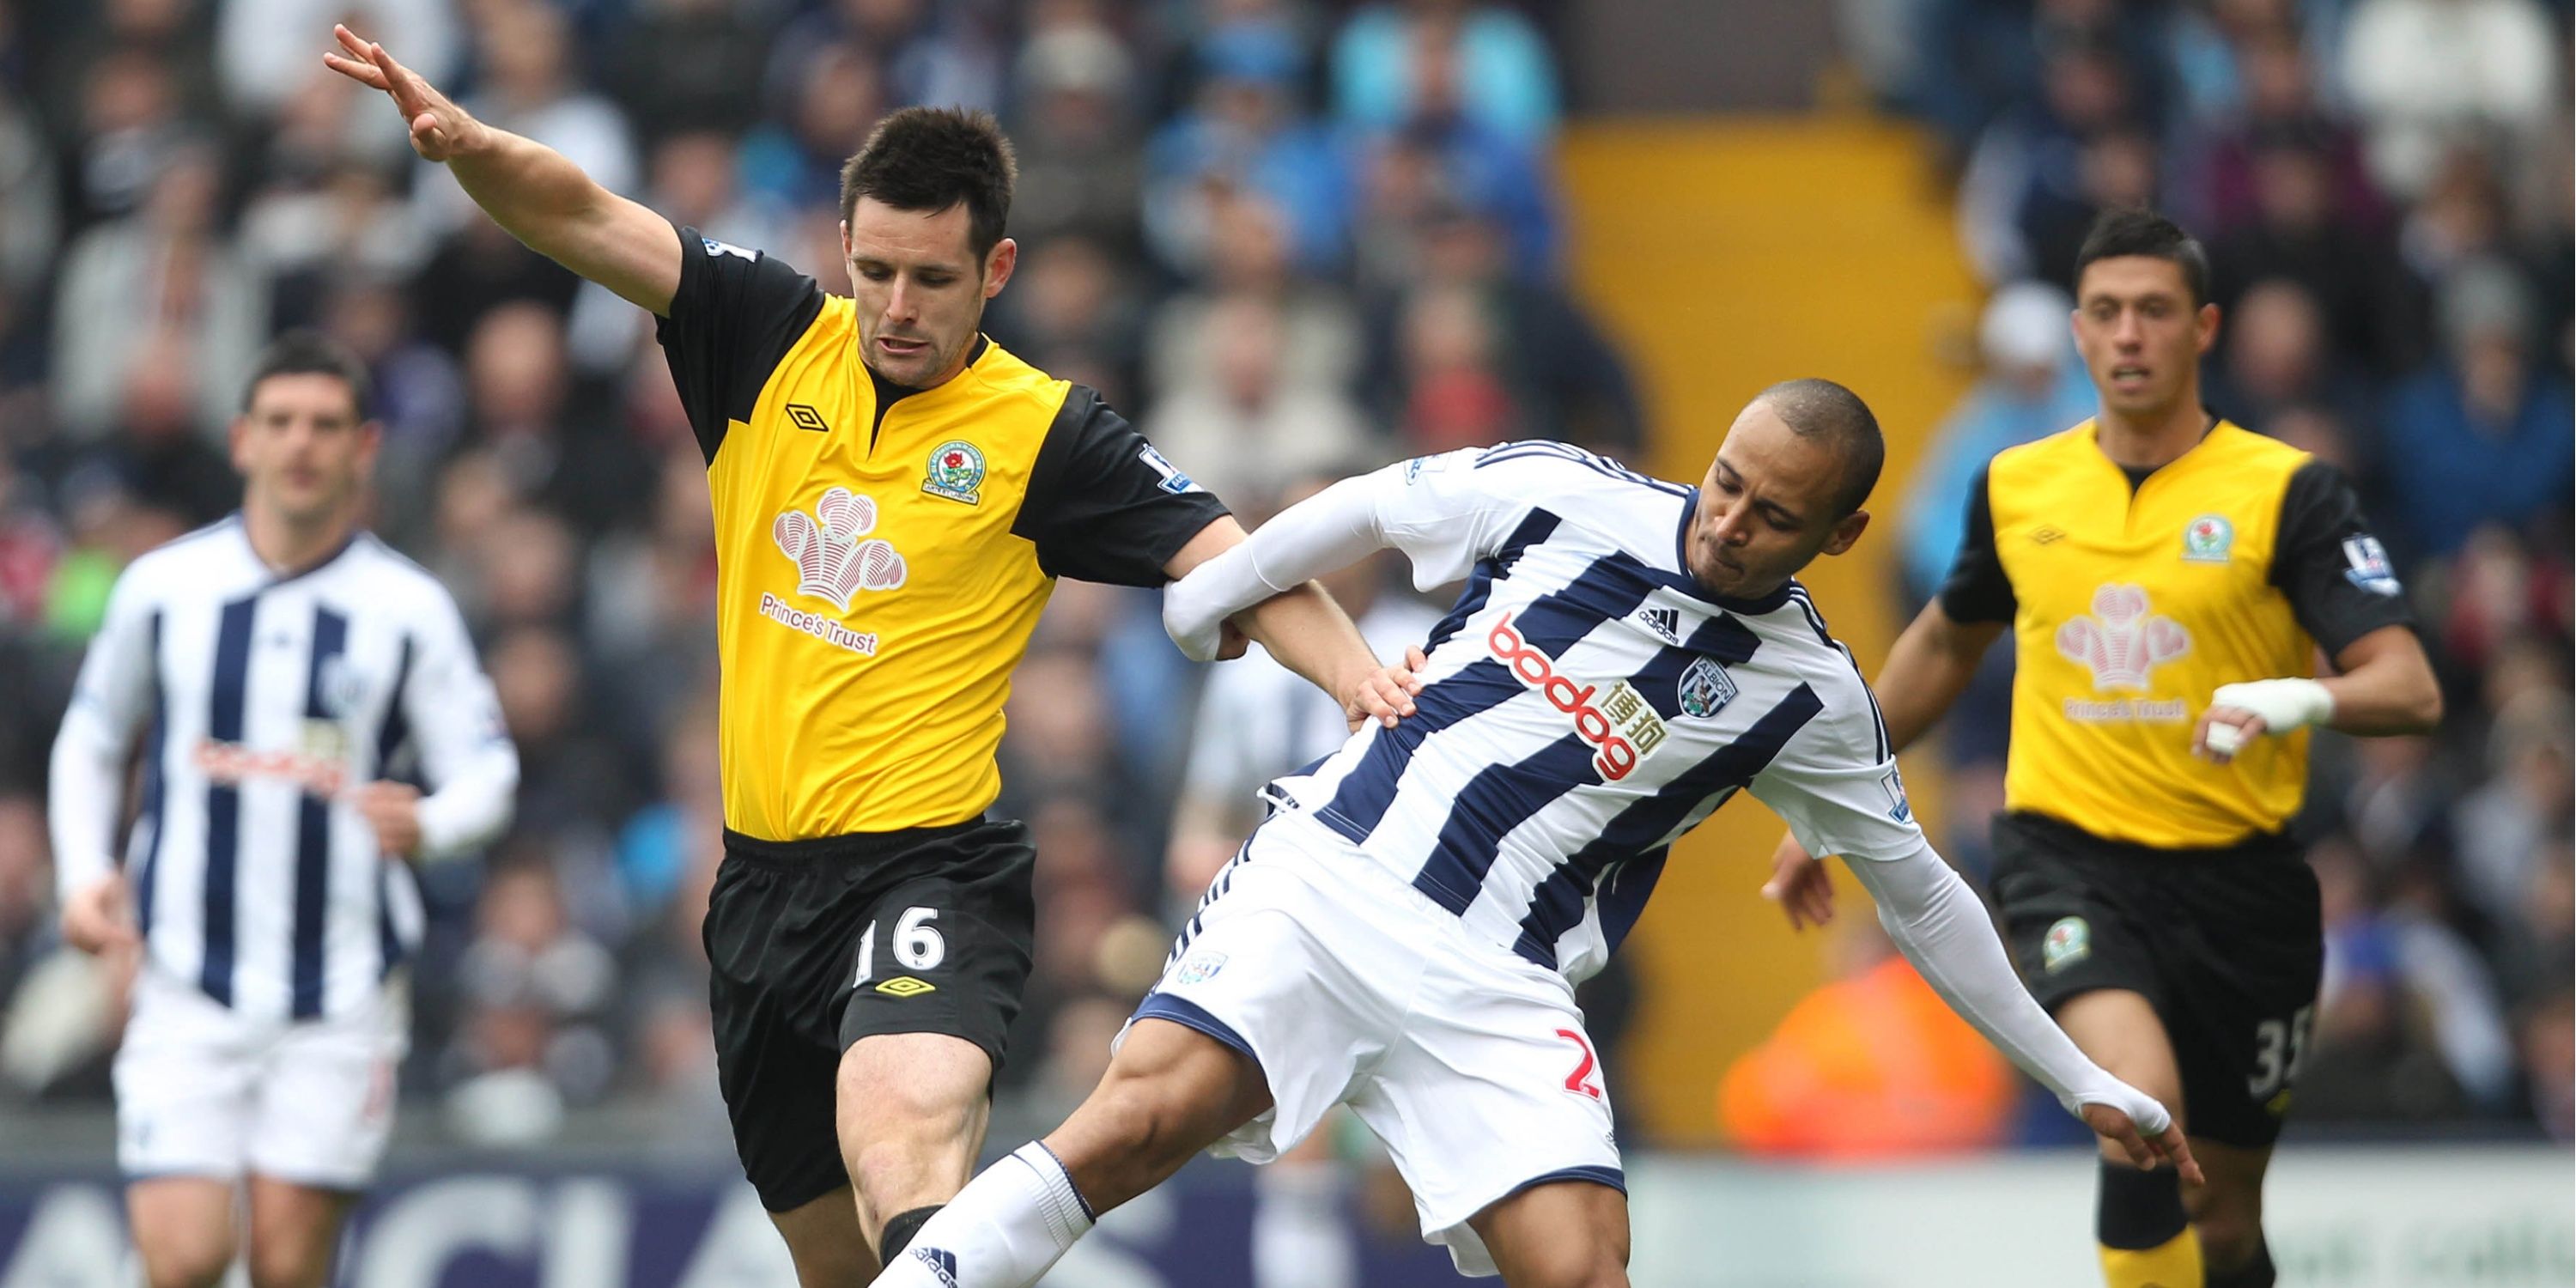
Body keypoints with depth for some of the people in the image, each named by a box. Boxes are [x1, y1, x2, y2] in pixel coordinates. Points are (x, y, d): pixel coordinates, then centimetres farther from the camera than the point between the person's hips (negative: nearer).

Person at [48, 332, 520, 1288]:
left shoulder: (409, 609, 1)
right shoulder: (163, 589, 5)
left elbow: (487, 776, 1)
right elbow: (89, 743, 18)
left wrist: (428, 825, -22)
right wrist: (84, 876, 3)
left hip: (341, 1000, 0)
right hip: (188, 989, 0)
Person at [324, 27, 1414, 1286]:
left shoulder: (1047, 435, -4)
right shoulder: (771, 340, 6)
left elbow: (1231, 561, -9)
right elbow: (585, 221, 1)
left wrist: (1357, 675, -27)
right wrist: (464, 142, -19)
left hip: (931, 867, -5)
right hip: (763, 877, 5)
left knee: (900, 1140, -35)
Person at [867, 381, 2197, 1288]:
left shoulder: (1812, 697, 5)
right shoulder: (1567, 496, 2)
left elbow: (1920, 895, 16)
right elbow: (1363, 510, 18)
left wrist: (2078, 1077, 19)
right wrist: (1205, 600, 27)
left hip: (1491, 990, 1)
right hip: (1323, 879, -1)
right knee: (1134, 1124, -23)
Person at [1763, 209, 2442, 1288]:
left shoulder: (2288, 493, -4)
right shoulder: (2017, 489, 6)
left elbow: (2410, 690, -12)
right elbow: (1947, 641, 25)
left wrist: (2300, 701, -34)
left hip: (2236, 875, 0)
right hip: (2068, 859, 0)